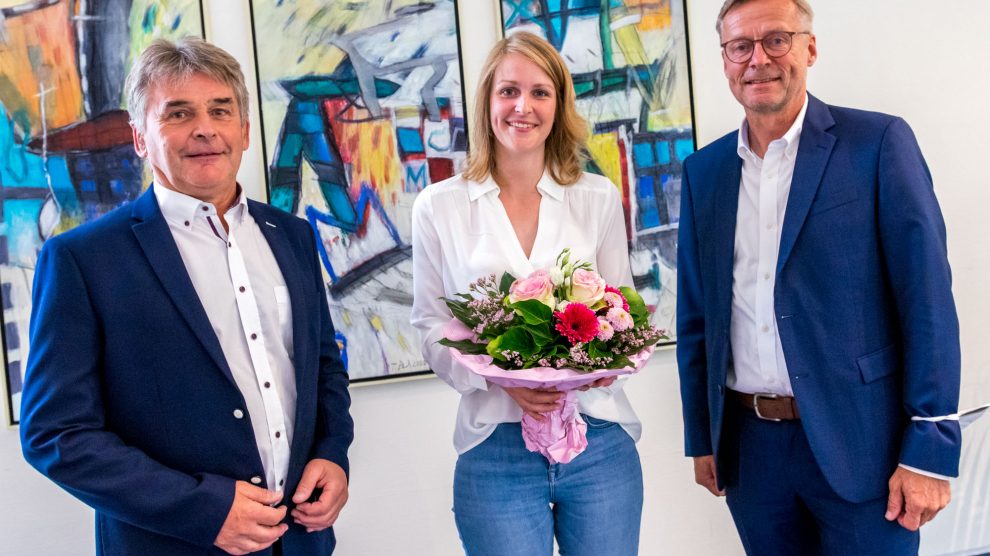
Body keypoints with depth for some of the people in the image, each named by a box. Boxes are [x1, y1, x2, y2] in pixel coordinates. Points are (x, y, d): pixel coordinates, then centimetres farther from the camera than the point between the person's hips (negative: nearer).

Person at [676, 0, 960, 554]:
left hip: (858, 444, -3)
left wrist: (931, 449, -12)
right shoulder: (703, 170, 7)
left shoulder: (879, 142, -5)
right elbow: (696, 315, 10)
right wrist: (702, 439, 10)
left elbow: (928, 300, -8)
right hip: (751, 446, 4)